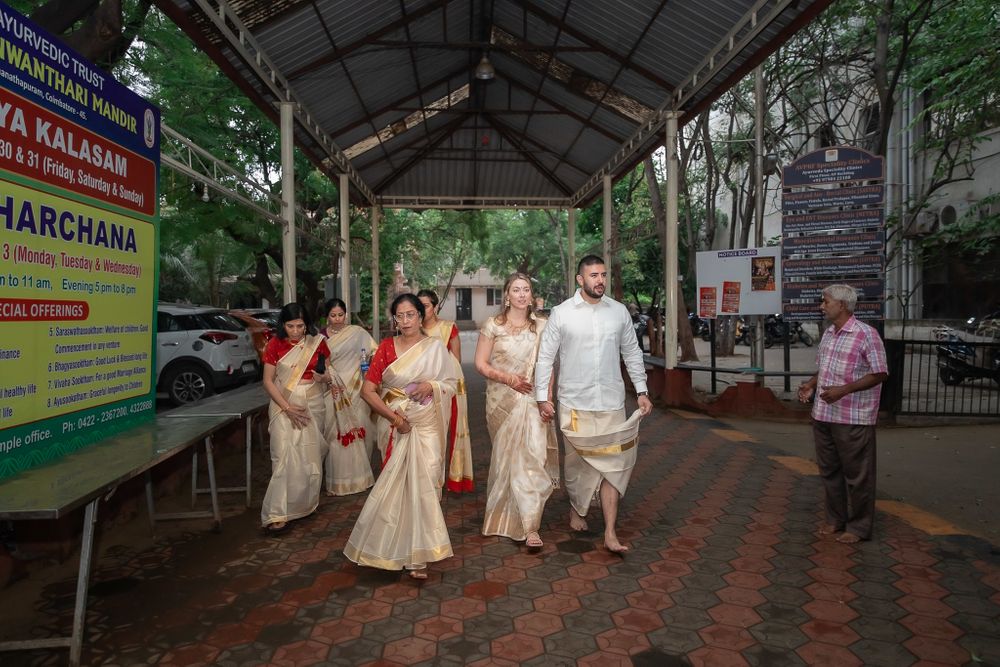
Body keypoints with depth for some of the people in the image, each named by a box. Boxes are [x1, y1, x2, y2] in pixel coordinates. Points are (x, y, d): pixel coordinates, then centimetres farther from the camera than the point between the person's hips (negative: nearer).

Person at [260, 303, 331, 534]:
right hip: (284, 404, -2)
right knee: (284, 456, -10)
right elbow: (268, 381, -4)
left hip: (312, 403, 2)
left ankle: (307, 504, 25)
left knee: (310, 456, 7)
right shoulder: (275, 345, -5)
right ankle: (277, 514, -6)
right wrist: (287, 408, -13)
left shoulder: (316, 342, -1)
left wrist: (324, 377, -17)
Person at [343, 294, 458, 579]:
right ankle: (399, 548, 25)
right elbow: (367, 389, -1)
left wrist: (431, 386, -14)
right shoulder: (387, 347, 2)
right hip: (396, 425, 0)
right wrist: (392, 416, -13)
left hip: (426, 426, 0)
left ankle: (418, 554, 8)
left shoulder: (435, 347, 2)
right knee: (397, 485, 5)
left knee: (423, 483, -4)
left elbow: (452, 383, 7)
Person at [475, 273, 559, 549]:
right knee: (505, 457, 11)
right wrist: (508, 378, -15)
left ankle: (530, 525, -2)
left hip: (532, 401, 1)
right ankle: (502, 513, 34)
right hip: (502, 400, 0)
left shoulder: (541, 326, 5)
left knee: (532, 457, -8)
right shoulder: (493, 325, 0)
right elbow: (480, 364, -2)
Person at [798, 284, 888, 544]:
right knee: (829, 471, 15)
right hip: (823, 415, 8)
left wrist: (843, 390, -22)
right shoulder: (828, 334, 11)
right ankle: (836, 519, 29)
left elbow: (880, 374, -13)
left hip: (853, 419, -7)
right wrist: (810, 384, 3)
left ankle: (859, 527, 17)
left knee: (857, 474, 4)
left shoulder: (866, 334, -13)